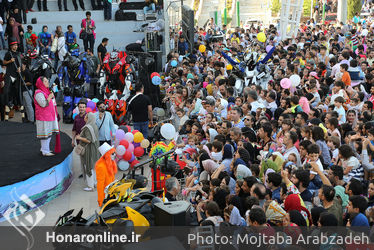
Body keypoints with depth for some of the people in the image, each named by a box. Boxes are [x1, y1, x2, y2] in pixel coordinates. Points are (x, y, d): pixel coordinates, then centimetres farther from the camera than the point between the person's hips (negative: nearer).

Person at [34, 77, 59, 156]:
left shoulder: (46, 91, 15)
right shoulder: (39, 93, -15)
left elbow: (51, 102, 28)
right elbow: (43, 104, -24)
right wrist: (50, 97, -18)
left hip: (49, 116, 10)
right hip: (43, 117, -10)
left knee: (49, 133, 15)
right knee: (45, 134, -5)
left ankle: (44, 149, 27)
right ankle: (45, 151, 0)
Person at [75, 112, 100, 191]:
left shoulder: (87, 127, -23)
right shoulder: (94, 126, 4)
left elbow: (88, 140, -26)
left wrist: (79, 138, -12)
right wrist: (82, 135, 16)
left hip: (88, 150, -9)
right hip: (94, 149, 9)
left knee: (88, 167, 1)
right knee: (93, 166, 19)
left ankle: (90, 186, 7)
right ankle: (95, 183, 28)